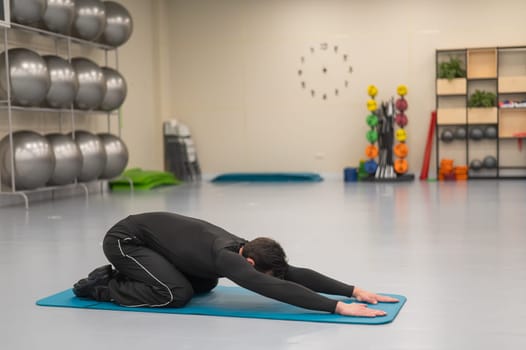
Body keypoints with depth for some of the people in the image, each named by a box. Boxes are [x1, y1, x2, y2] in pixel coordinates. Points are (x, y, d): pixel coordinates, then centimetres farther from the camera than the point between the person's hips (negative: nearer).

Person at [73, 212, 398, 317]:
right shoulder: (226, 257, -35)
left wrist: (354, 290, -19)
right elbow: (275, 288, -46)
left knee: (205, 284, 16)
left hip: (151, 234, 9)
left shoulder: (245, 251, -10)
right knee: (176, 294, -24)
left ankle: (126, 274, 24)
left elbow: (297, 274, -11)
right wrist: (338, 307, -50)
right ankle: (102, 285, -3)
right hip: (124, 239, -9)